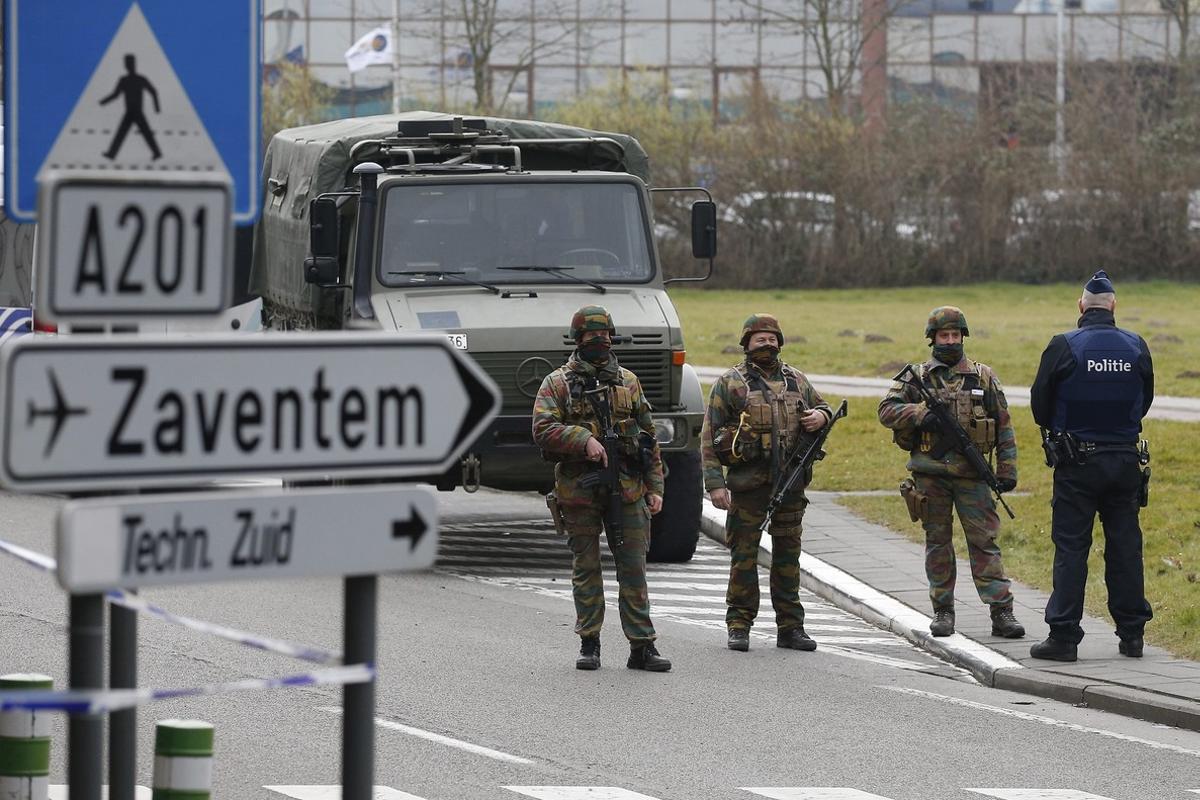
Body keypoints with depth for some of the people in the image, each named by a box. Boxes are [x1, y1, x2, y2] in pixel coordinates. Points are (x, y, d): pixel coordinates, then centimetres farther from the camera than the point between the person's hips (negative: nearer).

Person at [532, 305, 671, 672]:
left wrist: (654, 487, 8)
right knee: (585, 569, 5)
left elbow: (648, 436, 13)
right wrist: (584, 440, -22)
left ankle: (642, 646, 1)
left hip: (626, 489, 2)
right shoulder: (558, 383, 2)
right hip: (579, 490, -2)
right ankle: (589, 645, 12)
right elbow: (543, 429, -10)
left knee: (634, 568, -1)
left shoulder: (627, 381, 11)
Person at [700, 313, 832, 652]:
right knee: (744, 556, 0)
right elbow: (709, 437, -3)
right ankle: (739, 626, 7)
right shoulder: (729, 384, 0)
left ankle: (790, 627, 14)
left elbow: (822, 407, 28)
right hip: (748, 486, -4)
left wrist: (821, 417, 1)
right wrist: (714, 483, -11)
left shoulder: (796, 380, 12)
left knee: (788, 555, 8)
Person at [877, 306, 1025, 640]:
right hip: (930, 473, 1)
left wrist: (1007, 470, 3)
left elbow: (1004, 427, 9)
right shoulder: (916, 377, 6)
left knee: (984, 540, -4)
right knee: (937, 543, 6)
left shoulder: (984, 377, 8)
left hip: (971, 474, 0)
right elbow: (886, 410, -3)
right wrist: (921, 414, -19)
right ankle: (942, 611, 14)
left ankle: (1001, 612, -6)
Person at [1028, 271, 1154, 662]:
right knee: (1125, 546, 9)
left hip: (1077, 464, -3)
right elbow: (1145, 400, 11)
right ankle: (1131, 634, 12)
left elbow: (1040, 403, -4)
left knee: (1071, 548, 0)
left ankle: (1063, 636, -2)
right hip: (1125, 460, 3)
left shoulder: (1064, 347, -10)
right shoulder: (1136, 347, 0)